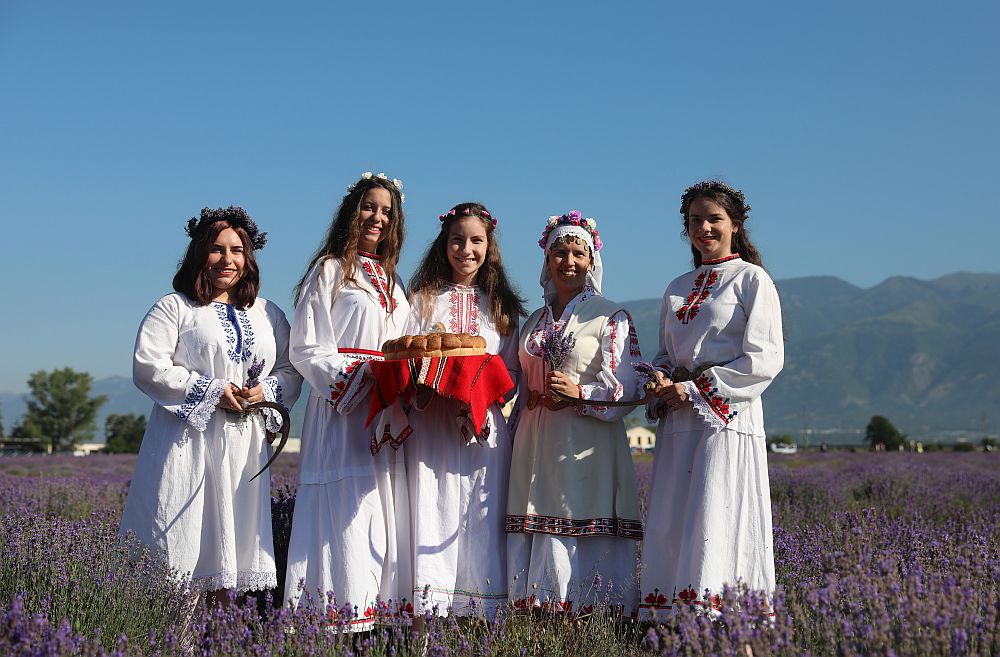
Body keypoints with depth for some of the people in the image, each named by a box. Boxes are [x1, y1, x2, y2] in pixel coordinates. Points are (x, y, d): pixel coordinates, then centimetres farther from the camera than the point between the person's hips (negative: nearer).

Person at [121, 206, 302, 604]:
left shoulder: (268, 315, 18)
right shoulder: (174, 308, 3)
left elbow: (291, 370, 17)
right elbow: (148, 368, -7)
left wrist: (267, 390, -6)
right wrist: (213, 391, -12)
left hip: (245, 445, 4)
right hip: (190, 442, -4)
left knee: (232, 537, 4)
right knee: (183, 540, -7)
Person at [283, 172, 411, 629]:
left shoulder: (389, 280, 20)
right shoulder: (331, 271, -1)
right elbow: (306, 351, -8)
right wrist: (362, 373, -19)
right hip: (342, 411, -7)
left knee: (383, 517, 4)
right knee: (347, 514, -11)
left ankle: (379, 610, 7)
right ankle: (343, 613, -9)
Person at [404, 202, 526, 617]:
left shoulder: (502, 306, 14)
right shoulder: (423, 300, 11)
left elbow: (513, 373, 10)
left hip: (487, 429, 1)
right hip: (431, 425, -1)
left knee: (484, 517, -2)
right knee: (433, 512, -7)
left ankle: (482, 608, 1)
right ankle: (431, 607, -5)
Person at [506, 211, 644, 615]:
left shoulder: (611, 317, 1)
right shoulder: (535, 321, 18)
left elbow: (628, 389, -7)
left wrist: (580, 393, -20)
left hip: (587, 451, -5)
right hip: (535, 451, 5)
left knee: (585, 542, -8)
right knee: (535, 537, 3)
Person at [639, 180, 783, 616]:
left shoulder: (751, 278, 0)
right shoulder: (677, 289, 19)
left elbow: (764, 359, -8)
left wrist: (697, 389, -12)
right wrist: (662, 382, -2)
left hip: (727, 415, -6)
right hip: (677, 421, 6)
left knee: (715, 522, -12)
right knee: (669, 523, 2)